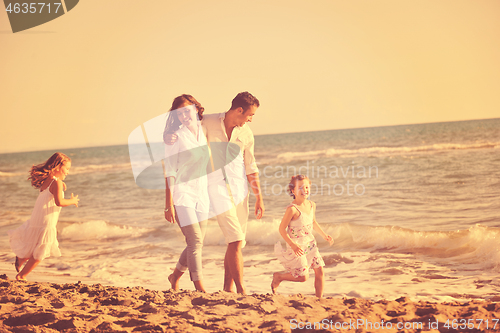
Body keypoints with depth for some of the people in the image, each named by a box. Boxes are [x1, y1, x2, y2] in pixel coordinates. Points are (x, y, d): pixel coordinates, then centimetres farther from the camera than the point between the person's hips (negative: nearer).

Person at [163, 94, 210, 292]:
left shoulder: (204, 133, 7)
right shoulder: (175, 137, -9)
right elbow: (170, 172, -10)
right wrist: (169, 204, -13)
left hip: (201, 194, 6)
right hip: (182, 193, -6)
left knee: (196, 244, 9)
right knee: (195, 241, -13)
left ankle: (175, 276, 30)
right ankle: (200, 287, -7)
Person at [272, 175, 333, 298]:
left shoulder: (311, 205, 2)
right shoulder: (292, 209, -22)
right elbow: (282, 229, -19)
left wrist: (324, 235, 15)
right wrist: (293, 245, -26)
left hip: (310, 244, 7)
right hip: (297, 247, -7)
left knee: (320, 271, 3)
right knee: (303, 276, -6)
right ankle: (278, 277, 19)